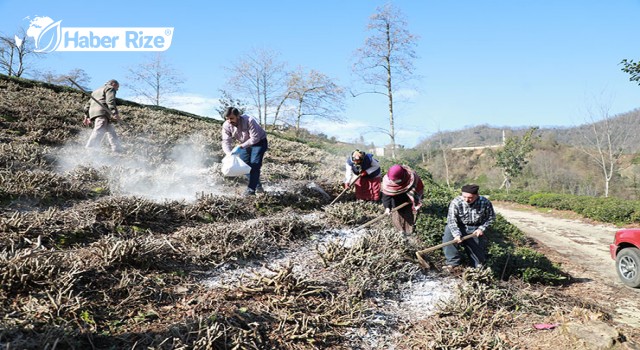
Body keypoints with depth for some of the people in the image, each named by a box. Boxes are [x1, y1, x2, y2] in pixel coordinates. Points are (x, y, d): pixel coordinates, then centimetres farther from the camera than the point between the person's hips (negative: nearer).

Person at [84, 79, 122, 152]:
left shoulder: (96, 91, 37)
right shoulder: (110, 88, 10)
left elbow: (88, 104, 30)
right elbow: (110, 101, -9)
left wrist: (87, 116, 24)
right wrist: (115, 113, -20)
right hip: (102, 113, -9)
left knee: (111, 133, 11)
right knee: (98, 133, -21)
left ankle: (116, 151, 6)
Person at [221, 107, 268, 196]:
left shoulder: (249, 121, -34)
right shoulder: (226, 126, -18)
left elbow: (255, 138, -33)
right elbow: (226, 142, -20)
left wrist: (241, 147, -39)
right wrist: (229, 154, -39)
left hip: (259, 142, -6)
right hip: (245, 144, 6)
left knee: (254, 164, -17)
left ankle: (251, 189, -12)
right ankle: (258, 185, 20)